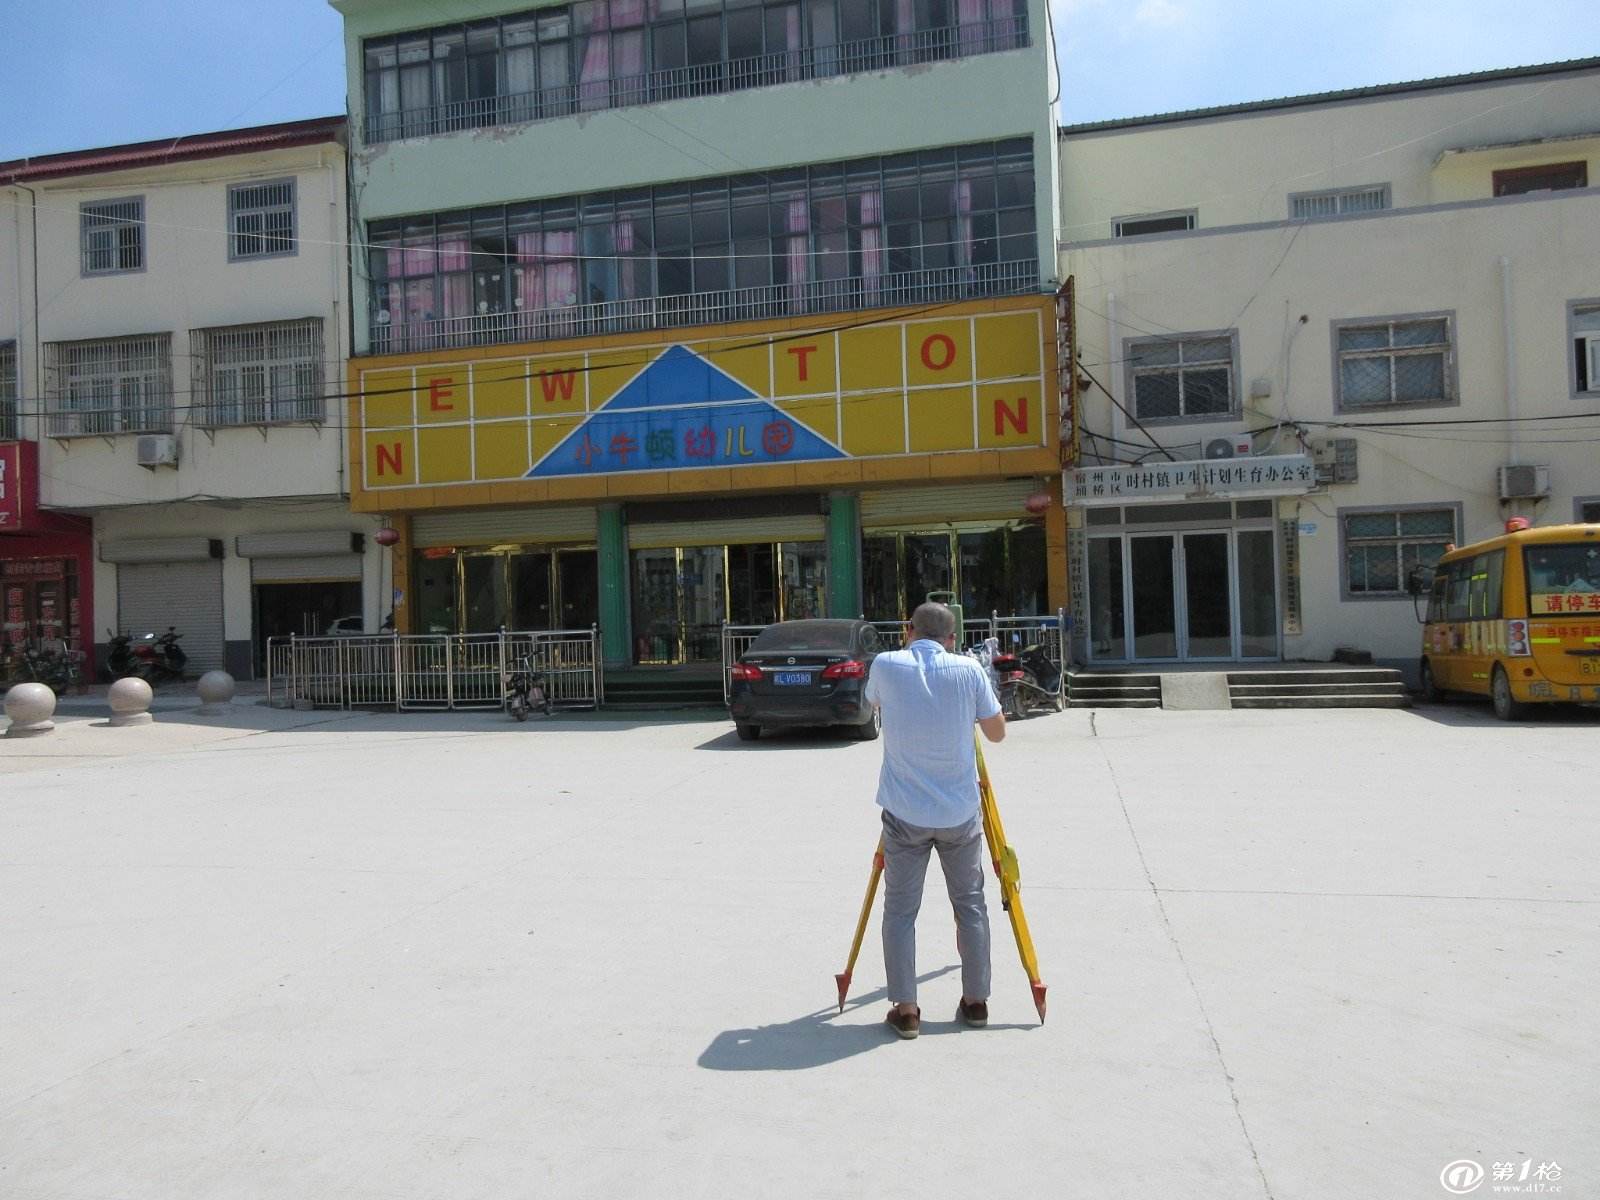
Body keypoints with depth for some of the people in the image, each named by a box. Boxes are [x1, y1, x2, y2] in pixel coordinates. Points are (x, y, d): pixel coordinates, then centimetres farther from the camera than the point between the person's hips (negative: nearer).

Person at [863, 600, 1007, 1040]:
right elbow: (997, 732, 3)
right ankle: (976, 1002, 24)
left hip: (904, 813, -1)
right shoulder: (968, 670, -7)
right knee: (970, 906, 16)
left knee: (900, 911, 9)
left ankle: (905, 1009, 11)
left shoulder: (886, 666, -6)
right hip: (960, 812, 1)